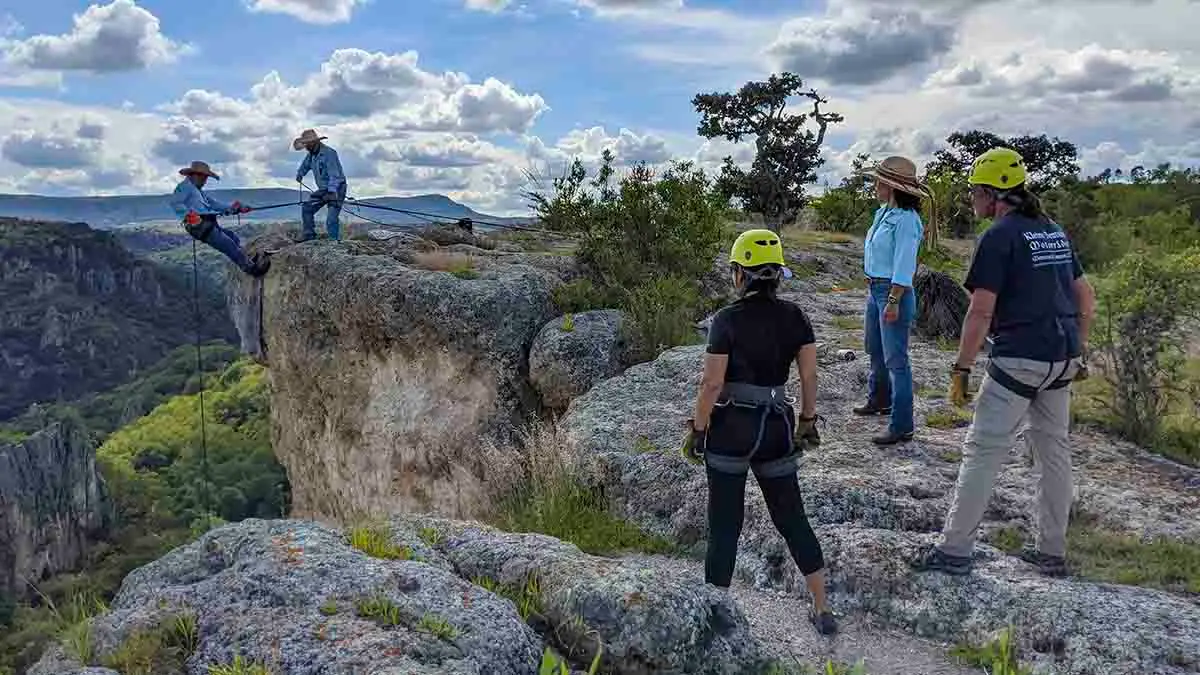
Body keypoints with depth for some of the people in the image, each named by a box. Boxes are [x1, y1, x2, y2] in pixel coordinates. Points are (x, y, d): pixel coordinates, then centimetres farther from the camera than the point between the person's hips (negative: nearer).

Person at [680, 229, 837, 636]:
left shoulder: (727, 320, -12)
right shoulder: (794, 317, 0)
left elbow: (712, 383, -14)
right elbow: (810, 375, 1)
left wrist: (697, 430, -4)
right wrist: (808, 420, 13)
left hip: (730, 428, -4)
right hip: (776, 428, 4)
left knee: (725, 524, 7)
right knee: (791, 517, 17)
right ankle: (823, 611, 22)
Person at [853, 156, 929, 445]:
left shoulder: (906, 219, -19)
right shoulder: (883, 212, 9)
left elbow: (904, 266, -22)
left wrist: (894, 301, -24)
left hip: (894, 291, -10)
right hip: (875, 289, 10)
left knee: (895, 359, -7)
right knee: (875, 350, 25)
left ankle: (902, 426, -2)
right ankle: (878, 400, 45)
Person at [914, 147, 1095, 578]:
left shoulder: (999, 237, -11)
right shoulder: (1054, 231, 13)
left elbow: (981, 312, -16)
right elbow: (1086, 296, 17)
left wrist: (961, 369, -10)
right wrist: (1078, 352, 23)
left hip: (1019, 360, -8)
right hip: (1063, 357, 8)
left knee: (983, 452, -2)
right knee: (1054, 450, 14)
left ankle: (955, 550, 2)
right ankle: (1053, 552, 23)